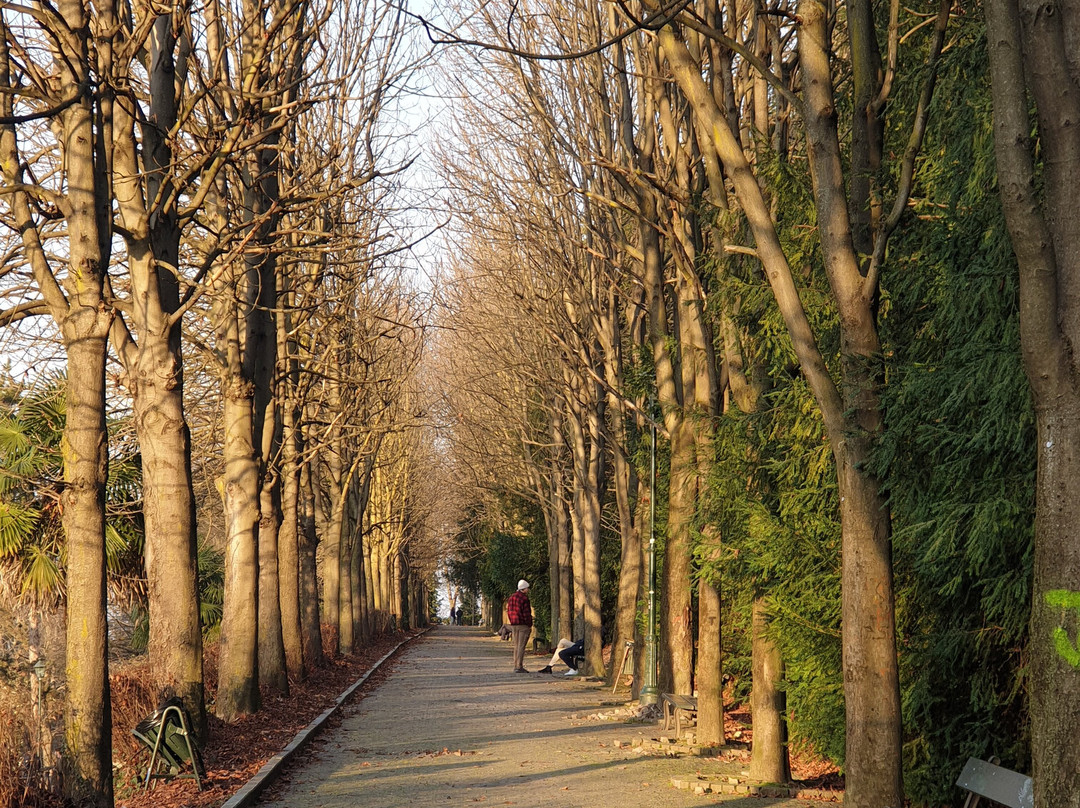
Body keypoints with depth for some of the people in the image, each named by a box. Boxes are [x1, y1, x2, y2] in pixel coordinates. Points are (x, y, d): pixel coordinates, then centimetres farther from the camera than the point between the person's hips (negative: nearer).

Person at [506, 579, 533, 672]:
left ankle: (516, 666, 15)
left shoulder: (511, 597, 11)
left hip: (514, 625, 8)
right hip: (523, 625, -8)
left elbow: (509, 611, 14)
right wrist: (530, 626, -8)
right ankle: (519, 667, -9)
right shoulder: (524, 598, -14)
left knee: (516, 646, 13)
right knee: (521, 646, -6)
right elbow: (526, 613, -16)